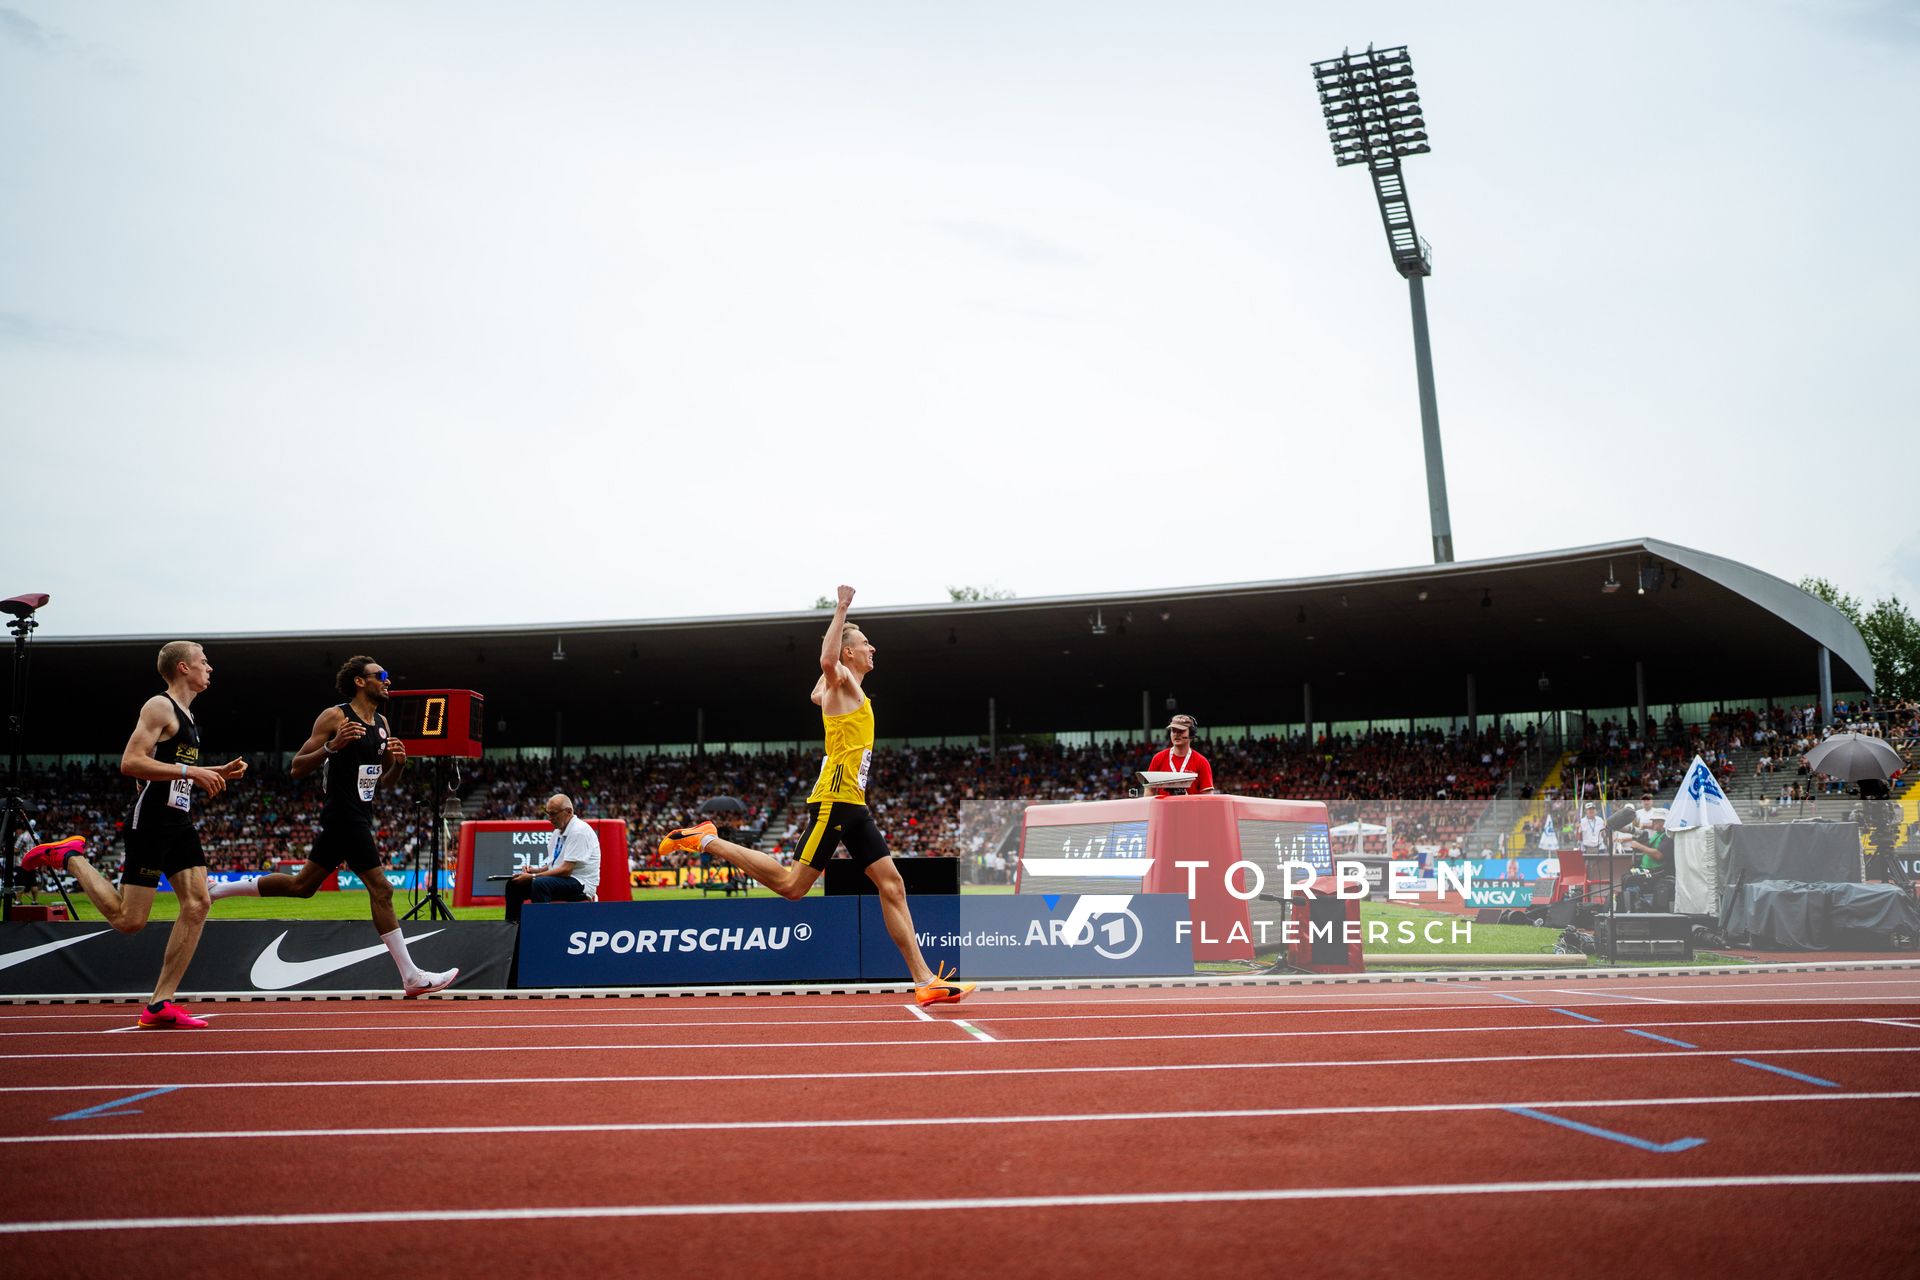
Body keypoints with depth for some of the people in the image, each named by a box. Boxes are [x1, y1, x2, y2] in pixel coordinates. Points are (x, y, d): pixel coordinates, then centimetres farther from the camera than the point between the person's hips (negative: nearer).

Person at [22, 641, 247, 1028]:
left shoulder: (186, 715, 20)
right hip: (151, 821, -9)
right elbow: (130, 762, -20)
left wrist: (216, 773, 15)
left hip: (179, 822, 9)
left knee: (196, 905, -3)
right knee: (128, 920, -5)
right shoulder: (159, 706, -9)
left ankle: (160, 1005, 0)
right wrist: (190, 770, -22)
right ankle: (70, 857, 16)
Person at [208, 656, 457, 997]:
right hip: (343, 814, -9)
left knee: (302, 885, 17)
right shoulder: (335, 717, -10)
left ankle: (219, 889, 30)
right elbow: (297, 768, -9)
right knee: (381, 889, -9)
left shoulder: (381, 723, 13)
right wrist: (332, 746, -24)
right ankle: (411, 977, -5)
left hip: (359, 817, 9)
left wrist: (399, 761, -1)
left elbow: (387, 777, 21)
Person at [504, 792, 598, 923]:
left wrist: (533, 877, -17)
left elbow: (566, 870, -21)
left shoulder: (579, 831, -16)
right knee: (514, 884, 2)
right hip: (559, 881, 10)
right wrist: (535, 870, 1)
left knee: (540, 883, -34)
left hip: (580, 884, -10)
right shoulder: (558, 831, 14)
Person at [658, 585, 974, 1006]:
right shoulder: (841, 682, -5)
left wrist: (837, 645, 38)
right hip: (834, 800, -9)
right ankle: (706, 841, 2)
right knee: (792, 885, -10)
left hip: (853, 805, 9)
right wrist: (841, 610, -22)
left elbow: (816, 695, 45)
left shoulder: (841, 688, 22)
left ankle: (925, 980, 1)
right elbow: (828, 661, -30)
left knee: (892, 885, 3)